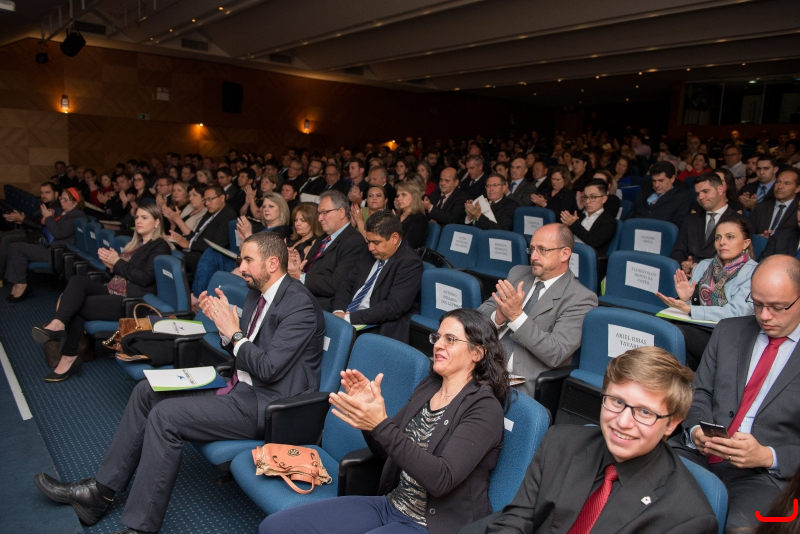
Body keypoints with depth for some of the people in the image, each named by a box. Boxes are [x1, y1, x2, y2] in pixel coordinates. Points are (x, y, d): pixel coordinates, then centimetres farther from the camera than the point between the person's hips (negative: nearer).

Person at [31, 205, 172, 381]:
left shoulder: (160, 246, -3)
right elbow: (119, 273, 20)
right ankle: (58, 324, -28)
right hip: (113, 291, 8)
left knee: (76, 307, -17)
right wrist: (110, 264, -2)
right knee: (77, 281, -17)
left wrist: (117, 263, -10)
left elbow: (145, 278, -15)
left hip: (130, 302, -8)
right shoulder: (135, 243, 23)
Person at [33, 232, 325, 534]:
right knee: (147, 392, 7)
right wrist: (224, 322, -2)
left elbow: (269, 369, -24)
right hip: (241, 387, 10)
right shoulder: (257, 293, 11)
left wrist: (234, 333, -14)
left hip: (265, 405, -10)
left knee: (166, 415, -21)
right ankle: (101, 491, 15)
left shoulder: (300, 305, -19)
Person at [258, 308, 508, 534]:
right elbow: (384, 451, 11)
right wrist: (367, 411, -10)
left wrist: (381, 425, -32)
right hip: (390, 504, 7)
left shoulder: (484, 408, -14)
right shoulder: (427, 387, 7)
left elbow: (442, 479, -25)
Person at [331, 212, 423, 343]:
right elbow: (348, 284, 13)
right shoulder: (369, 253, 12)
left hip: (380, 329, -7)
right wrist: (338, 311, -7)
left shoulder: (410, 263, -13)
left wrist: (349, 318, -22)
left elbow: (393, 307, -21)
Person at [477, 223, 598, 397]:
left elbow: (555, 355, -15)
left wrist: (517, 316, -23)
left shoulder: (581, 299, -5)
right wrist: (497, 318, -13)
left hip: (524, 384, -6)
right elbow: (481, 312, 11)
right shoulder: (517, 273, 14)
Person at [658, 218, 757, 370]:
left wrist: (689, 309, -21)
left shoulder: (753, 272, -1)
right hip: (696, 328, 5)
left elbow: (735, 312, -14)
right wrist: (685, 299, -9)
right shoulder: (702, 266, 15)